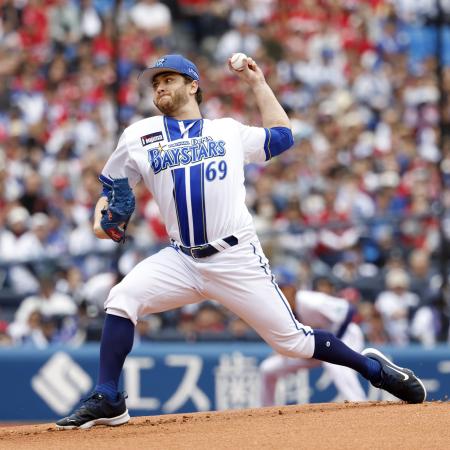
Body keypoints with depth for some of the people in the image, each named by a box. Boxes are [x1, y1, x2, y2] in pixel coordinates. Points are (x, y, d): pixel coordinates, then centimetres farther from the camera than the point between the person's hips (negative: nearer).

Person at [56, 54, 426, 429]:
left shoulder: (229, 131, 11)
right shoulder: (140, 136, 11)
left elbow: (282, 135, 22)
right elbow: (112, 185, 18)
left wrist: (257, 84, 21)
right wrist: (102, 217, -3)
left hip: (238, 260, -1)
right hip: (182, 260, 2)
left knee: (292, 340, -1)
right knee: (121, 299, -21)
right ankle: (107, 401, -14)